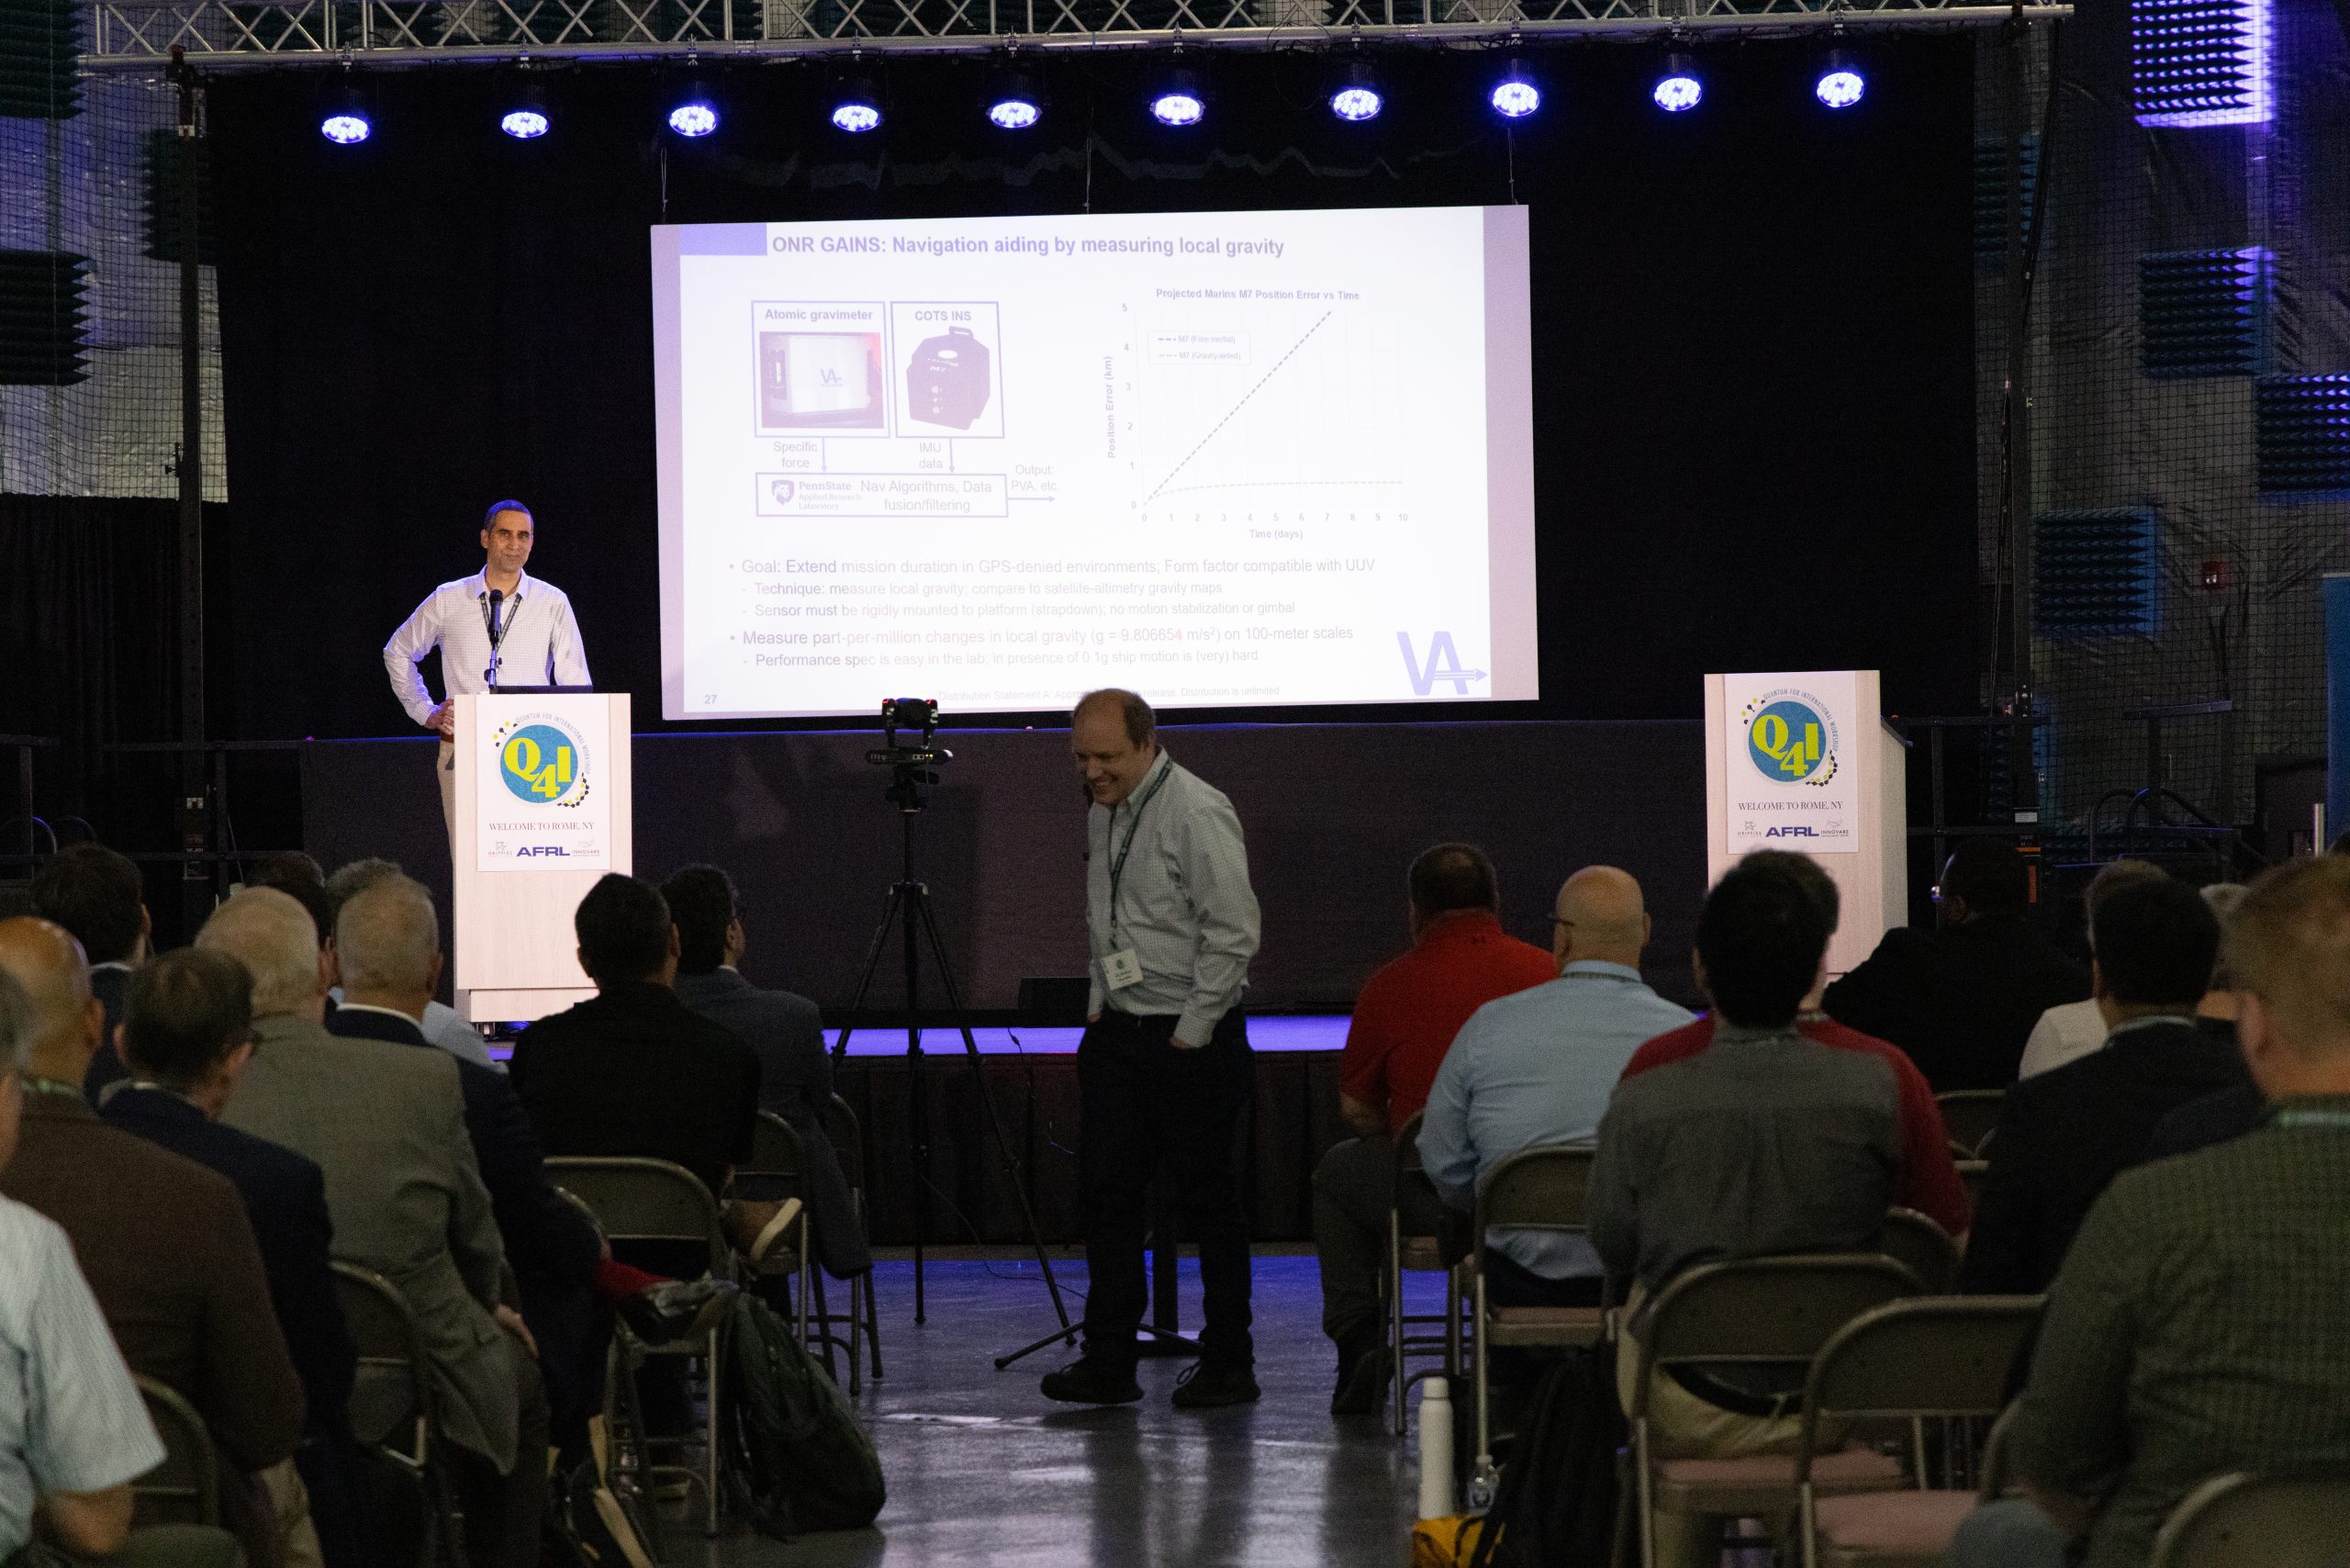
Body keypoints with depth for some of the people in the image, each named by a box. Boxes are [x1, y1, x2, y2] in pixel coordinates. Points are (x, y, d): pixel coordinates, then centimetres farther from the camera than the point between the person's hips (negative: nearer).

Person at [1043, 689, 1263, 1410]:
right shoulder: (1102, 810, 10)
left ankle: (1228, 1364, 9)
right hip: (1117, 1029, 8)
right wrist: (1099, 1004, 15)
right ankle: (1109, 1361, 6)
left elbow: (1233, 935, -18)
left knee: (1209, 1200, 1)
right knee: (1106, 1190, 3)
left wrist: (1190, 1034, -16)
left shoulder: (1197, 814, -16)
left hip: (1191, 1039, -8)